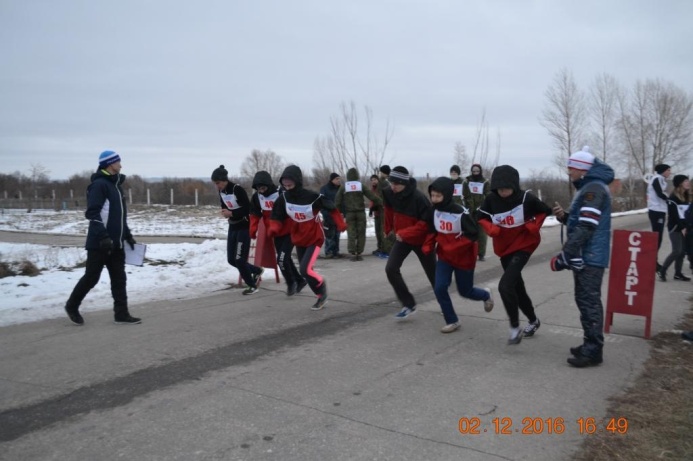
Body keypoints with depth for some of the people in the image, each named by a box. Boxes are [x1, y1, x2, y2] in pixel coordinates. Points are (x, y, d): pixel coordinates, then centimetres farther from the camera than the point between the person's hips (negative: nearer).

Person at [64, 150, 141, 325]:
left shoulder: (116, 185, 16)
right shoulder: (99, 184, -13)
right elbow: (92, 213, -21)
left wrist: (128, 236, 20)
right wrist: (103, 236, -27)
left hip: (116, 243, 8)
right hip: (99, 243, -8)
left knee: (119, 279, 6)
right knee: (91, 277, 3)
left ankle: (121, 314, 10)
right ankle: (72, 305, 23)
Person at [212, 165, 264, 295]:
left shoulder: (237, 189, -21)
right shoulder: (221, 191, 2)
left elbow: (248, 208, -22)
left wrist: (232, 213, -29)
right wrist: (224, 212, -7)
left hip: (244, 227, -8)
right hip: (233, 227, 8)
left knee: (239, 259, -8)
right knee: (231, 259, 8)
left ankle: (252, 285, 11)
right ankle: (256, 271, 29)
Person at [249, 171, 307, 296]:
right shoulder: (256, 197, -5)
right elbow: (255, 215, 4)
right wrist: (253, 230, -7)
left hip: (289, 232, -7)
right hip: (276, 234, 7)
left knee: (282, 259, -13)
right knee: (285, 259, 15)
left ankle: (291, 283, 11)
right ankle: (299, 280, 34)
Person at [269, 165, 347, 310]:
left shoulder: (313, 197, -25)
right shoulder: (283, 198, -12)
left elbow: (331, 208, -11)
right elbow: (277, 217, -3)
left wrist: (340, 224, -11)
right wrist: (274, 229, -22)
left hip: (314, 238, -6)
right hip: (299, 240, 6)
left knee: (306, 270, -19)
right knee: (305, 271, 14)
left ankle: (321, 284, 14)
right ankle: (322, 296, 35)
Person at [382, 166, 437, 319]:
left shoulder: (419, 198, -29)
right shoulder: (389, 194, -12)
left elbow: (426, 223, -29)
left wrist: (404, 233, -33)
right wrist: (389, 228, 21)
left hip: (422, 240, -5)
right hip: (402, 238, 5)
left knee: (433, 274, 10)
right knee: (391, 269, -11)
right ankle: (409, 304, 1)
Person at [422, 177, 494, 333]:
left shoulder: (461, 213, -25)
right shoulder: (434, 211, -6)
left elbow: (472, 235, -21)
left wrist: (453, 247, -29)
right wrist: (428, 245, -9)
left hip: (463, 258, -5)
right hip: (444, 256, 5)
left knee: (465, 291, 10)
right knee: (439, 288, -8)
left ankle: (485, 295, 46)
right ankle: (452, 321, 10)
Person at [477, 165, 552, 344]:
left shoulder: (526, 198, -19)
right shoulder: (491, 199, -12)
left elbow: (545, 210, -3)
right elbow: (481, 217, 2)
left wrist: (533, 226, -15)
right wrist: (491, 228, -16)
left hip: (524, 245, -5)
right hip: (504, 247, 5)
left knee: (505, 285, -20)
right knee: (517, 287, 17)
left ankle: (515, 328, -2)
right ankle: (533, 321, 41)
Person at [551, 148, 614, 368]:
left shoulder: (594, 188, -16)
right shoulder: (588, 188, 18)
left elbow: (586, 228, -23)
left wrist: (564, 256, -22)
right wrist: (564, 216, 5)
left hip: (590, 257, -11)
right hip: (586, 256, 11)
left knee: (589, 301, -8)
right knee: (585, 300, 15)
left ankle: (593, 351, -2)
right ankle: (590, 345, 24)